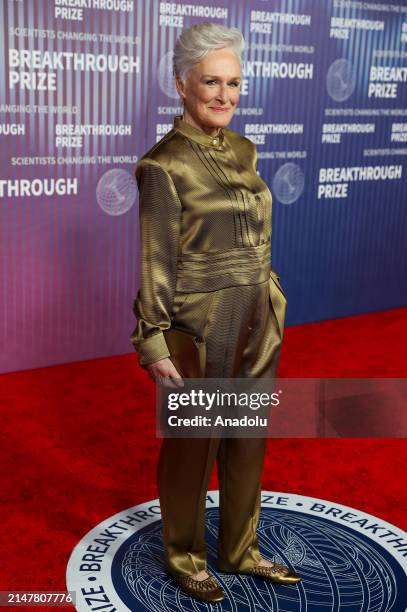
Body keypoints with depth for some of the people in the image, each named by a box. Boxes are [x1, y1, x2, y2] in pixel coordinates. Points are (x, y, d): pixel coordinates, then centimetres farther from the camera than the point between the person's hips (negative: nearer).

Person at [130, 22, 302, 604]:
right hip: (202, 330, -7)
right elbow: (157, 263, -13)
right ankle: (185, 557, 33)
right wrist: (153, 343, -13)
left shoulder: (243, 151, 7)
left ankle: (239, 549, 38)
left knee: (248, 442, 18)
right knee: (193, 446, 10)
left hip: (258, 325, 7)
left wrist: (270, 305, 16)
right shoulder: (164, 165, -14)